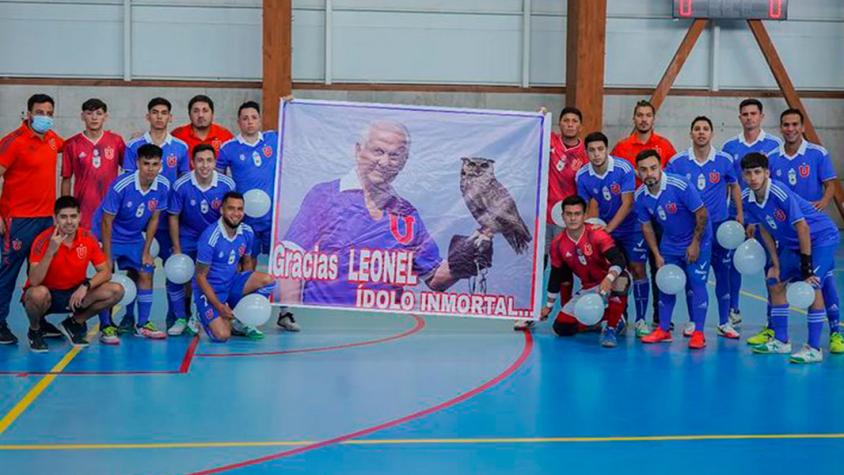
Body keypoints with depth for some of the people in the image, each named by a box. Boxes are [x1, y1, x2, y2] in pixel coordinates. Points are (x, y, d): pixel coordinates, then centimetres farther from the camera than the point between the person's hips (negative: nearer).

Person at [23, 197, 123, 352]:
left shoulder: (88, 238, -9)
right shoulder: (43, 240, -20)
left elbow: (105, 272, -5)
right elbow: (34, 282, -28)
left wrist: (86, 286, -23)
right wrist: (50, 251, -37)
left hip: (75, 294, 4)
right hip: (48, 294, -4)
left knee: (116, 291, -15)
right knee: (38, 293, -39)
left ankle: (74, 323, 7)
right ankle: (35, 331, -4)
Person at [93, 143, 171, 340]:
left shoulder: (163, 186, -15)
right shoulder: (120, 186, -30)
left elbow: (154, 219, -2)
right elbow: (107, 222, -23)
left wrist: (146, 251, -1)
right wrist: (107, 258, -22)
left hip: (134, 238, 5)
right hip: (109, 236, -5)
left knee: (145, 274, 2)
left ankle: (143, 324, 14)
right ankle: (106, 328, -5)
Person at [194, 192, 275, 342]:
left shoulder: (247, 232, -3)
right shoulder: (210, 237, -22)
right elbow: (200, 276, -16)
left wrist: (250, 290, -3)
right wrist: (219, 306, -21)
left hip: (232, 284, 6)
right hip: (210, 290, -6)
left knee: (267, 280, -20)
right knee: (222, 335, -24)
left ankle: (238, 320, 0)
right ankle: (204, 315, 12)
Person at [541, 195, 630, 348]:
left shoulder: (596, 235, -21)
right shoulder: (558, 244, -5)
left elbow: (619, 260, -34)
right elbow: (556, 276, 8)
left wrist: (608, 279, -52)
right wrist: (549, 306, 14)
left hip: (610, 285, -5)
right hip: (588, 289, 5)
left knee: (621, 279, -42)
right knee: (561, 327, -7)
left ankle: (612, 328, -23)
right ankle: (598, 319, 19)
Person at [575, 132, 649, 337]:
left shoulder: (623, 168, -19)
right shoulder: (582, 176, -9)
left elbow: (627, 203, -20)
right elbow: (592, 206, 1)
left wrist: (608, 228, -26)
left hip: (630, 228, -3)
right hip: (603, 229, 3)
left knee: (637, 270, -8)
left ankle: (640, 320, -1)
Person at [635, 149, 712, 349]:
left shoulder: (680, 186, -28)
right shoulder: (640, 196, -12)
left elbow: (702, 214, -20)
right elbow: (646, 226, 1)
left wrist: (695, 244, -15)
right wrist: (657, 255, -2)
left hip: (696, 240, -5)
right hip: (669, 243, 5)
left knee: (696, 282, -8)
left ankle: (698, 333, -2)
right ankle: (664, 330, 18)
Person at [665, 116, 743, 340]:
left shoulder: (724, 160, -2)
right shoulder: (677, 161, -4)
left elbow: (734, 185, 12)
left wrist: (740, 212, 8)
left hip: (719, 225, 0)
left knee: (723, 274, 3)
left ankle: (724, 323, 14)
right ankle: (693, 322, 18)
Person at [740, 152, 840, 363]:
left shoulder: (781, 193, -31)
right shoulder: (747, 199, -10)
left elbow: (802, 227, -28)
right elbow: (764, 230, 4)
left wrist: (806, 265, -25)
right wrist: (776, 264, 3)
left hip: (821, 237, -8)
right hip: (792, 243, 8)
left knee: (812, 286, -20)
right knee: (776, 284, 6)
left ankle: (814, 349, -15)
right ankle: (781, 341, 21)